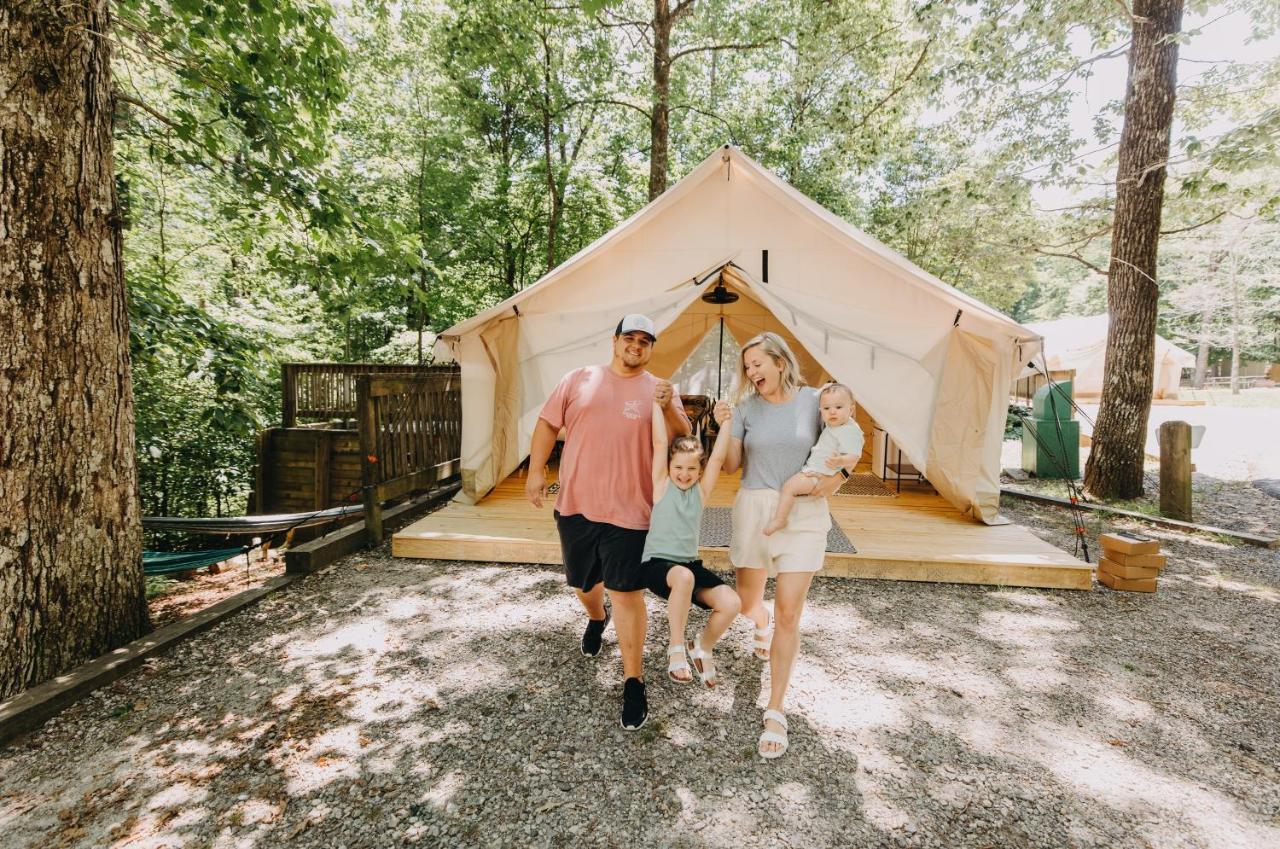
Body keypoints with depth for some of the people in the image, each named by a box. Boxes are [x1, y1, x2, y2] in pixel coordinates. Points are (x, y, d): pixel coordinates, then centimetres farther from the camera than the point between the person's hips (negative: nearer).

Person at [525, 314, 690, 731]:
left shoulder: (659, 391, 4)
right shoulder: (579, 379, 6)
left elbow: (682, 439, -3)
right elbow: (547, 423, 8)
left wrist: (667, 408, -21)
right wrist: (536, 470, 0)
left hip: (628, 510, -3)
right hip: (575, 503, 3)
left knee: (627, 594, -3)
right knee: (582, 581, 21)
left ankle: (633, 681, 10)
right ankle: (597, 618, 55)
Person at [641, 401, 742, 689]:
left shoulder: (701, 490, 6)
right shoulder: (662, 485, -1)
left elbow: (718, 457, -6)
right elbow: (659, 443, -11)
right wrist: (656, 401, -12)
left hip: (690, 564, 4)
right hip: (657, 563, -4)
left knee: (731, 603, -17)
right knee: (684, 577, -38)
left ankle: (703, 647, 16)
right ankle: (676, 648, -13)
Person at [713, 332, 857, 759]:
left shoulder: (814, 401, -3)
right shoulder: (746, 407, 0)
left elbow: (848, 451, 7)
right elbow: (732, 466, 0)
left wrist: (840, 472, -13)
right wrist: (725, 428, -14)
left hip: (803, 514, -2)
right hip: (754, 510, 2)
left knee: (789, 613, -4)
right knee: (747, 602, 15)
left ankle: (775, 712, 9)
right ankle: (763, 626, 54)